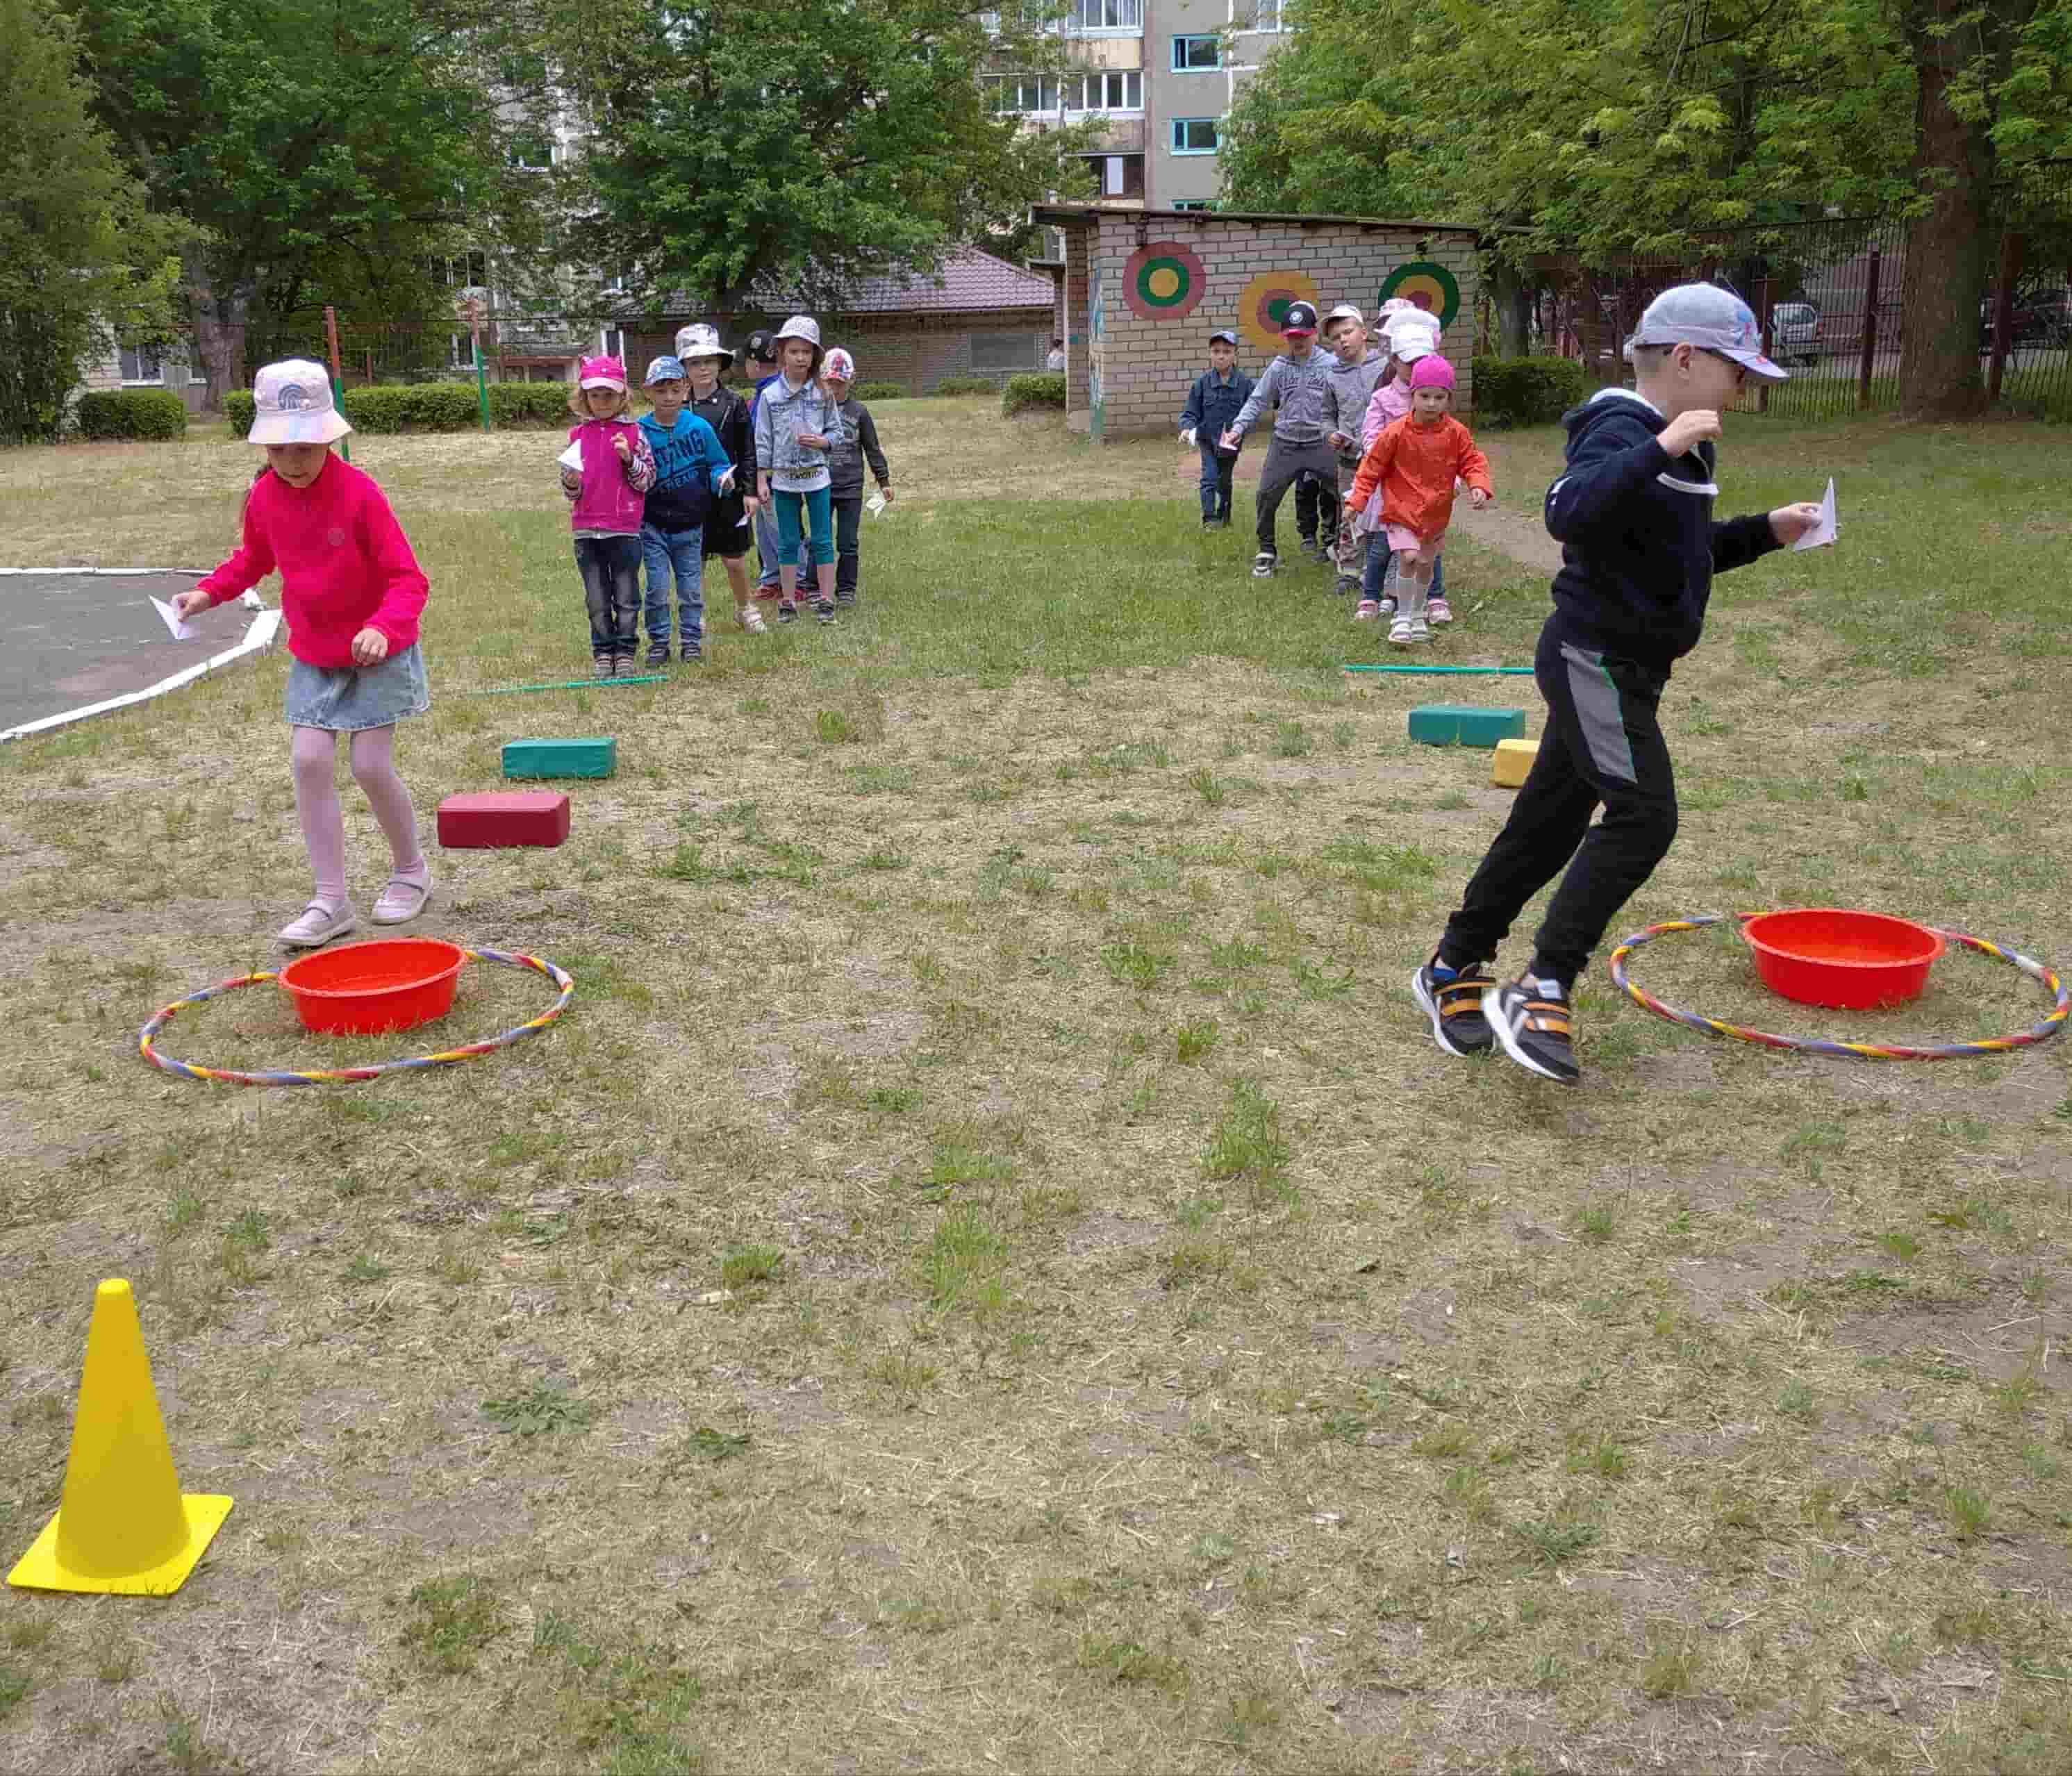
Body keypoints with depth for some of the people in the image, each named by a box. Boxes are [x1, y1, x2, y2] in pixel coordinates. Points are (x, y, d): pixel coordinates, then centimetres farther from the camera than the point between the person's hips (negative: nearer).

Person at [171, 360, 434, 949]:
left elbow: (407, 577, -21)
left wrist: (384, 627, -38)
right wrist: (210, 591, 0)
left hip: (377, 650, -5)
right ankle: (331, 901, 1)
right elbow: (253, 560, 16)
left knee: (370, 764, -7)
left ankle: (411, 870, 20)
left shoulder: (357, 491, -20)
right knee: (308, 760, -5)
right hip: (312, 653, 5)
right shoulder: (263, 496, -4)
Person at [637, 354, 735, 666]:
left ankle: (691, 640, 20)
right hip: (653, 525, -1)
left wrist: (721, 478, -15)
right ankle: (658, 642, 14)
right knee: (658, 587, 1)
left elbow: (717, 464, 5)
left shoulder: (699, 427, -3)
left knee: (691, 587, 8)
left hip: (690, 523, 1)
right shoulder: (640, 432, -6)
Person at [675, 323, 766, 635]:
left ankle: (744, 609, 28)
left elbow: (748, 451, 0)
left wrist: (751, 491, -4)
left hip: (728, 493, -1)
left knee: (735, 560, 6)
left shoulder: (734, 404, -1)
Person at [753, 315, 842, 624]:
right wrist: (761, 480, -1)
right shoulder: (770, 395, -1)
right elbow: (763, 440, 1)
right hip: (784, 478, 0)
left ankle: (825, 600, 10)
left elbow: (835, 429, 7)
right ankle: (788, 602, 14)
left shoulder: (822, 393, 0)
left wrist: (822, 441, -15)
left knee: (822, 540, 3)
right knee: (788, 543, 7)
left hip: (817, 476, 0)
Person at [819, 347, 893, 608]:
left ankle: (846, 589, 15)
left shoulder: (859, 412, 2)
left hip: (851, 488, 0)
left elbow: (872, 449, 8)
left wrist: (884, 480, 8)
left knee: (847, 543, 4)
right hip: (821, 487, 0)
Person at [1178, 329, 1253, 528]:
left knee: (1225, 481, 18)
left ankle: (1224, 515, 38)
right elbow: (1190, 412, -7)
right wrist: (1186, 428, -26)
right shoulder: (1202, 382, -10)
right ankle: (1209, 519, -9)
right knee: (1209, 477, -12)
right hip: (1207, 439, -1)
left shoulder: (1244, 382, -10)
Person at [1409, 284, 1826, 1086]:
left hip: (1619, 666, 10)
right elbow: (1568, 513, -34)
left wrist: (1764, 532, 16)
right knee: (1643, 815, -17)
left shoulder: (1669, 443, 17)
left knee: (1549, 822, 12)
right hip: (1596, 659, -10)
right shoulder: (1622, 432, -15)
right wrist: (1660, 452, -36)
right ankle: (1544, 989, -15)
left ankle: (1455, 970, 22)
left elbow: (1678, 551, 28)